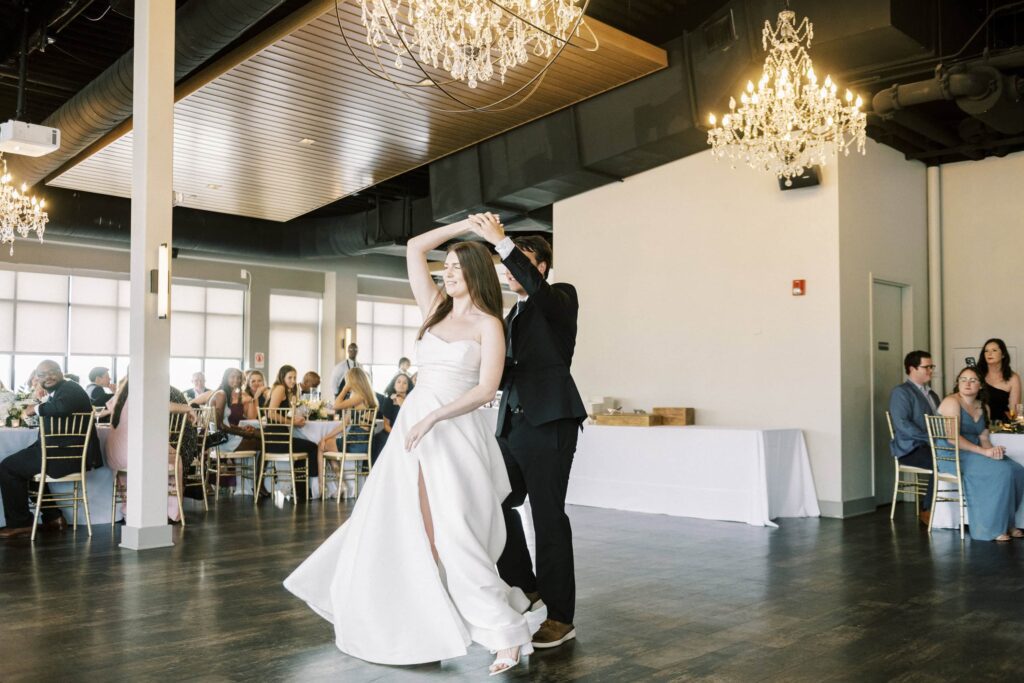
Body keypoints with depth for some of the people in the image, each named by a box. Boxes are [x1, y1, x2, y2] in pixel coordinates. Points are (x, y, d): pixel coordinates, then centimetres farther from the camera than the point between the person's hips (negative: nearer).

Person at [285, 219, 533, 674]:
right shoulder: (436, 309, 13)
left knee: (451, 534, -11)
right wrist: (465, 224, 13)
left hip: (455, 432, -6)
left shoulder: (489, 325, -4)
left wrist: (432, 417, -20)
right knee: (393, 527, 7)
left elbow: (486, 390, -13)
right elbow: (415, 247, 14)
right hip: (414, 423, 6)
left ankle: (506, 635, -3)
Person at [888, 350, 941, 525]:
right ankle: (928, 510, -16)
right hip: (910, 449, -7)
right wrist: (930, 437, -21)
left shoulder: (932, 394, 25)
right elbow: (902, 424, -14)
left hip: (933, 445, 7)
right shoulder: (900, 392, -2)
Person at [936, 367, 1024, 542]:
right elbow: (953, 438, -19)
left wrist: (993, 450, -12)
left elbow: (984, 438, 12)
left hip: (973, 454, 8)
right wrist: (984, 451, -22)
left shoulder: (981, 407, 17)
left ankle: (1006, 523, -3)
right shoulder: (952, 402, -9)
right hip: (951, 456, -8)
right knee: (1002, 471, -25)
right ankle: (992, 529, -17)